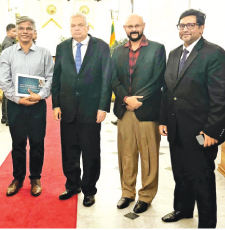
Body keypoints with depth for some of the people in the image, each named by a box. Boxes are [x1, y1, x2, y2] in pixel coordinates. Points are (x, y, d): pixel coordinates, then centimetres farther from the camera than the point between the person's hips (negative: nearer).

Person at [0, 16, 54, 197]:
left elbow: (50, 78, 0)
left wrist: (41, 95, -15)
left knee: (37, 143, 6)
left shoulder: (44, 53, 2)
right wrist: (18, 99, -12)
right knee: (18, 143, 10)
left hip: (38, 104, 0)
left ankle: (35, 178, 23)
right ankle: (18, 178, 26)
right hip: (15, 105, 1)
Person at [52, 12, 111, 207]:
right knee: (69, 151, 12)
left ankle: (89, 190, 23)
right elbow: (57, 78, 8)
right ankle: (72, 185, 31)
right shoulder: (62, 48, 8)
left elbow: (106, 79, -5)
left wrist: (103, 107, -10)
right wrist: (56, 104, 2)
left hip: (91, 109, -3)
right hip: (67, 109, 3)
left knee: (91, 153, 7)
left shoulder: (101, 47, -2)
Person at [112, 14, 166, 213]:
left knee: (149, 156, 4)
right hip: (124, 111, 4)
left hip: (147, 111, -4)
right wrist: (126, 99, -10)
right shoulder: (118, 51, 13)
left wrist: (137, 100, -11)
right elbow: (114, 79, 6)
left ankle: (146, 196, 19)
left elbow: (157, 80, -7)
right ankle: (127, 192, 27)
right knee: (126, 154, 12)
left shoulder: (157, 49, 0)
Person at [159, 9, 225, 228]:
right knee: (180, 174, 20)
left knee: (202, 179, 6)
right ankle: (182, 209, 41)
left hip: (200, 132, -6)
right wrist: (163, 120, 10)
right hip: (176, 130, 7)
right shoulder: (174, 54, 12)